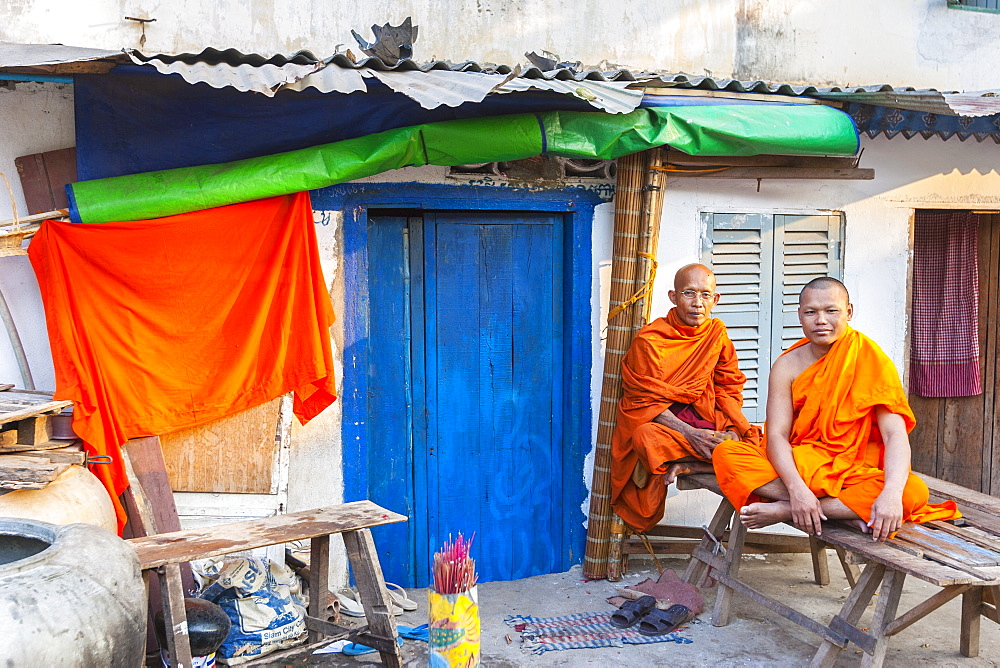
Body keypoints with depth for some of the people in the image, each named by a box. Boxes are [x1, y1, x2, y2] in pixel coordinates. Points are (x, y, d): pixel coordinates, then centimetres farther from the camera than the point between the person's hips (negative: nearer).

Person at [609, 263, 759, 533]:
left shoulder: (717, 334, 5)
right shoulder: (649, 340, -10)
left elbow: (728, 388, 8)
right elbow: (646, 402, -13)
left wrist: (735, 428, -12)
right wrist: (690, 434, -25)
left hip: (705, 420, 5)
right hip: (658, 421, -4)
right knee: (646, 437, -40)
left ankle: (684, 466, -21)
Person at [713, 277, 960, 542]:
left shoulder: (871, 361, -7)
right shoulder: (787, 366, -2)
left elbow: (895, 434, -17)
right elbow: (776, 435, -11)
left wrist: (891, 493, -36)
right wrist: (797, 488, -31)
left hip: (854, 474, -1)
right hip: (797, 468, 1)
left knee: (913, 491, -32)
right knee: (726, 454, -25)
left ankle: (782, 511, -27)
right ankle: (847, 510, -26)